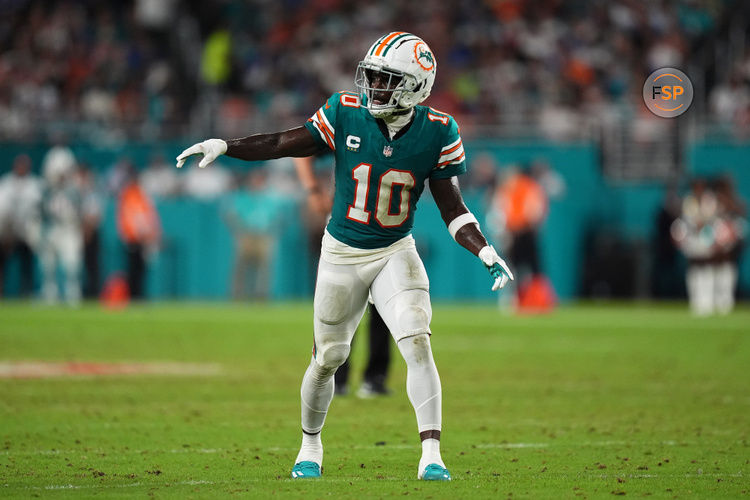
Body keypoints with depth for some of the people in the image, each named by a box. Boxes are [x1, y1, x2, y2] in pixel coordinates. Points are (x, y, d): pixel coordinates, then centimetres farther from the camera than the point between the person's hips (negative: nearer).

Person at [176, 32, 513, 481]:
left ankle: (431, 455, -17)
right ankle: (311, 445, 34)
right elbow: (284, 144, -4)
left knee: (418, 345, -19)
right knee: (327, 359, 10)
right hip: (342, 254, 1)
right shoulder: (346, 113, -12)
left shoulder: (436, 132, -11)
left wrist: (486, 252, -19)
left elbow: (453, 208, -6)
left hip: (395, 253, -1)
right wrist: (224, 146, -13)